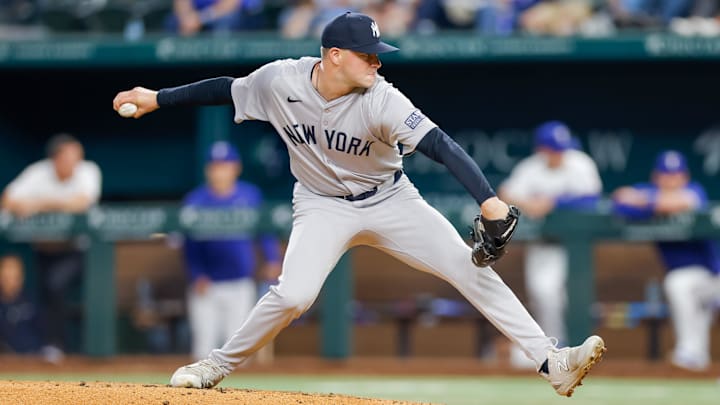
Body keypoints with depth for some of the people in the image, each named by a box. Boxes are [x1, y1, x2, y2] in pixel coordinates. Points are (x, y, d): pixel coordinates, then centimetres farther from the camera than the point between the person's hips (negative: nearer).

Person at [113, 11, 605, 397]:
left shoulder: (381, 100, -26)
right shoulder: (281, 81, -19)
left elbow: (440, 145, -35)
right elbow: (227, 88, 1)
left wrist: (489, 200, -47)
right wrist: (157, 98, 2)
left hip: (389, 200, 0)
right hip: (323, 205, 0)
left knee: (471, 268, -13)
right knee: (293, 295, -23)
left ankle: (551, 361, -13)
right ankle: (219, 365, -1)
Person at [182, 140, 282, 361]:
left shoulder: (251, 195, 3)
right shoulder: (195, 200, -1)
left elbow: (266, 228, 6)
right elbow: (190, 244, -3)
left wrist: (273, 260, -10)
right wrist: (197, 276, -16)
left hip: (240, 286, 0)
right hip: (206, 286, 0)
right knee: (204, 347, -1)